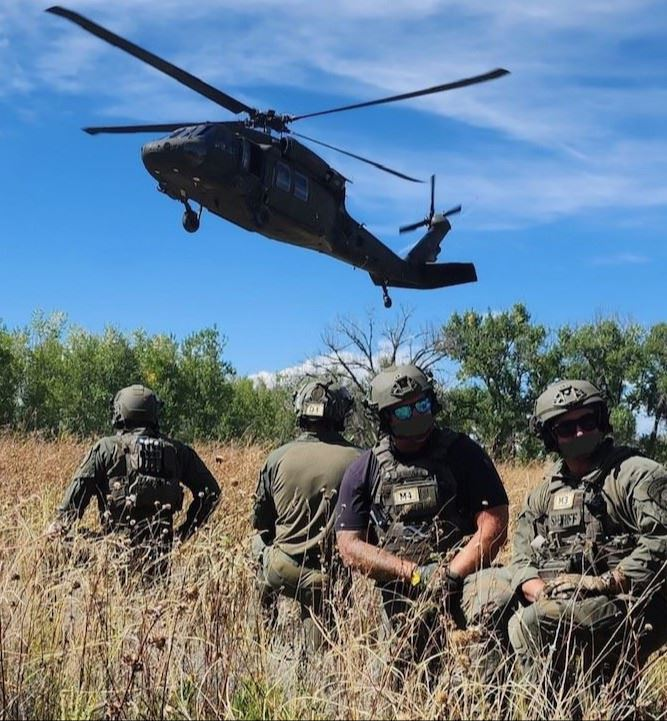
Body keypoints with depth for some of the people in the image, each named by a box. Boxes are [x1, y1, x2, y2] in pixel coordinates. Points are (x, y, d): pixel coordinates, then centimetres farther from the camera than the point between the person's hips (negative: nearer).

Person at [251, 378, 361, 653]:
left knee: (260, 539, 30)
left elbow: (260, 521, 6)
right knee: (320, 651, 14)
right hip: (328, 578, -1)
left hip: (279, 571, 1)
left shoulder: (278, 458, -6)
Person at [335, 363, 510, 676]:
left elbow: (494, 526, -4)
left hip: (463, 573, -2)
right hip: (401, 588, 2)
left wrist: (449, 576, -16)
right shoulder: (363, 471, 5)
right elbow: (350, 548, 0)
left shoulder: (462, 452, 1)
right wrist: (416, 573, -12)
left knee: (498, 598, -32)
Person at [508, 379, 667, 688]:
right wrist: (543, 593, -10)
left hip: (632, 606, -7)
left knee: (532, 624, -28)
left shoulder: (638, 474, -3)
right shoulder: (546, 491, 16)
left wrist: (601, 583, -21)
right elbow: (523, 557, 12)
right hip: (563, 605, 7)